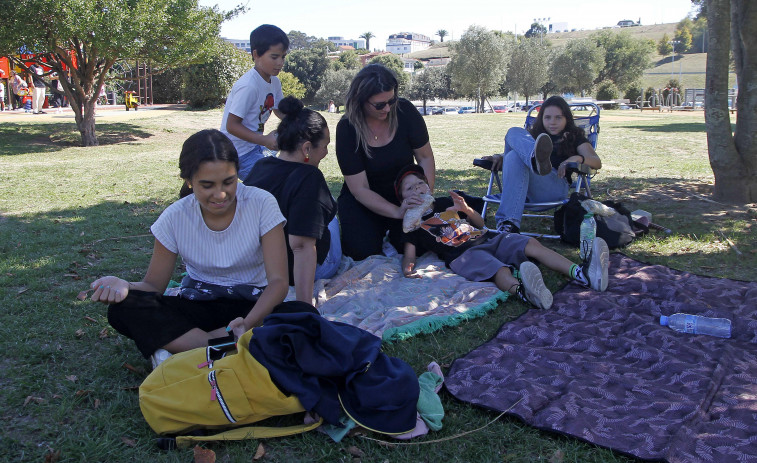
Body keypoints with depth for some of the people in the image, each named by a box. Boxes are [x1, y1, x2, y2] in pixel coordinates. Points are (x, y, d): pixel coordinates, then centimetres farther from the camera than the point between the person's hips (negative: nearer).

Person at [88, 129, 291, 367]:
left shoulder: (262, 204, -14)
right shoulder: (175, 218, -7)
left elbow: (278, 281, -18)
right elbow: (154, 285, -1)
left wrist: (249, 323, -37)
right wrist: (125, 285, -26)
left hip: (253, 305, -1)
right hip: (196, 305, 2)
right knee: (123, 309, -24)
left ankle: (183, 346, -28)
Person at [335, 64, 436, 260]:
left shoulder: (405, 111, -15)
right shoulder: (347, 129, -20)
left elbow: (425, 157, -4)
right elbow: (360, 189, -20)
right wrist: (397, 212, -32)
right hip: (363, 200, -1)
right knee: (363, 252, -22)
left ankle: (393, 234, 16)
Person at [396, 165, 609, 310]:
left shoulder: (445, 203, 26)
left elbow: (480, 223, 27)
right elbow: (409, 252, 0)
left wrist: (466, 209, 3)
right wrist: (407, 266, -25)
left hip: (487, 238, 6)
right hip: (462, 254, -6)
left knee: (532, 244, -18)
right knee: (500, 271, -39)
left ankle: (583, 274, -33)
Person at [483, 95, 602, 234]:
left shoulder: (574, 136, 26)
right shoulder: (534, 134, 37)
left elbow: (597, 162, 11)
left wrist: (577, 158, -13)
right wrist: (500, 157, 7)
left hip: (556, 185, -3)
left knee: (515, 157, -30)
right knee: (515, 132, -18)